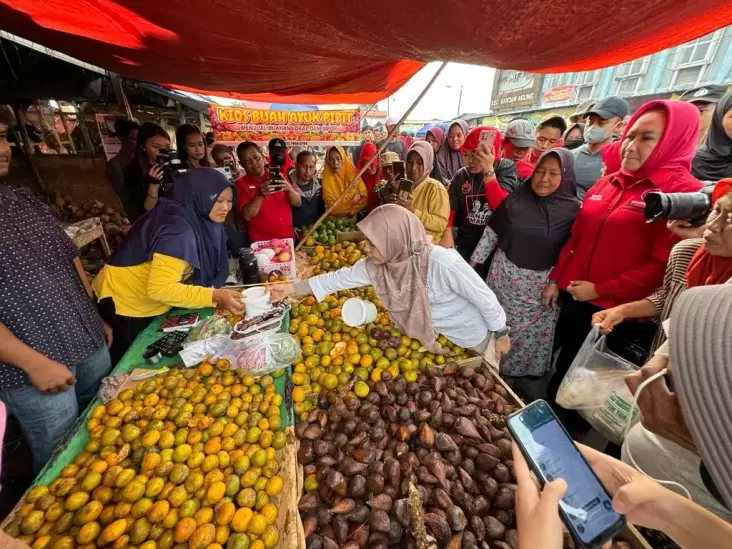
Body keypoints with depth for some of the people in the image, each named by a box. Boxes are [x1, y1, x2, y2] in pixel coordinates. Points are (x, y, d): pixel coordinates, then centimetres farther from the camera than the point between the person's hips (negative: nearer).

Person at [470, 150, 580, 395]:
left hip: (542, 287, -1)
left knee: (534, 335, 13)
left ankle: (528, 379, 37)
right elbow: (491, 232, 1)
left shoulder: (573, 209, -5)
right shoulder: (515, 199, -3)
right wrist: (472, 262, 0)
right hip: (504, 278, 1)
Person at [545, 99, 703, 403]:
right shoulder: (607, 182, 9)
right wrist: (555, 279, 8)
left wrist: (600, 289, -16)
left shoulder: (685, 192, -11)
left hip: (618, 312, -6)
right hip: (572, 297, 6)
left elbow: (664, 266, -17)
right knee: (561, 370, 23)